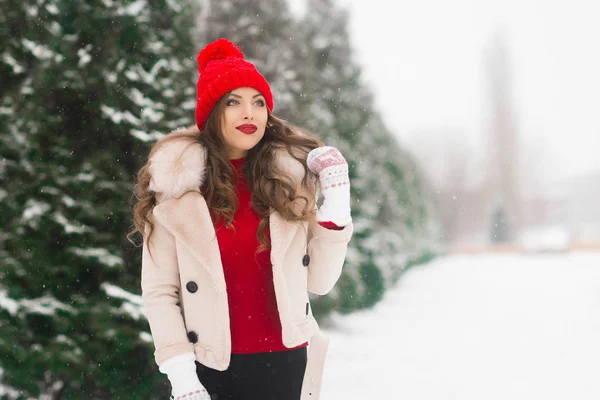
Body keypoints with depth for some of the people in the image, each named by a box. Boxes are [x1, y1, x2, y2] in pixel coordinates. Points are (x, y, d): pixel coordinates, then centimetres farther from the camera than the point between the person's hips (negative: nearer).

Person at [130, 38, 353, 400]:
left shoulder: (290, 178, 0)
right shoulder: (176, 185, -6)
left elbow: (319, 282, 0)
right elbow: (159, 292, -5)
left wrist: (336, 205, -7)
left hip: (286, 362, 2)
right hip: (212, 368, -2)